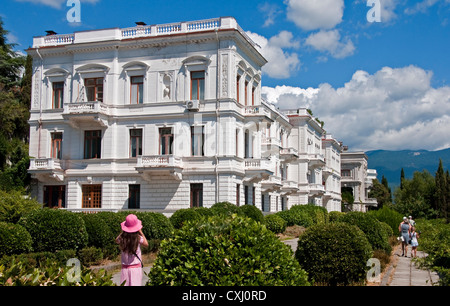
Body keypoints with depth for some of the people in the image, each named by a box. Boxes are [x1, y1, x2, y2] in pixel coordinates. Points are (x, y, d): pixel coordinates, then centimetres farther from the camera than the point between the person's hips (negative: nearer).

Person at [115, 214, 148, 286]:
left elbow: (116, 240, 19)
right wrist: (141, 232, 11)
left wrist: (122, 232, 13)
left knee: (125, 284, 6)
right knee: (135, 284, 1)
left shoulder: (122, 238, -7)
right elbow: (146, 244, 10)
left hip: (125, 267, 2)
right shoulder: (138, 238, -12)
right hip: (136, 267, -2)